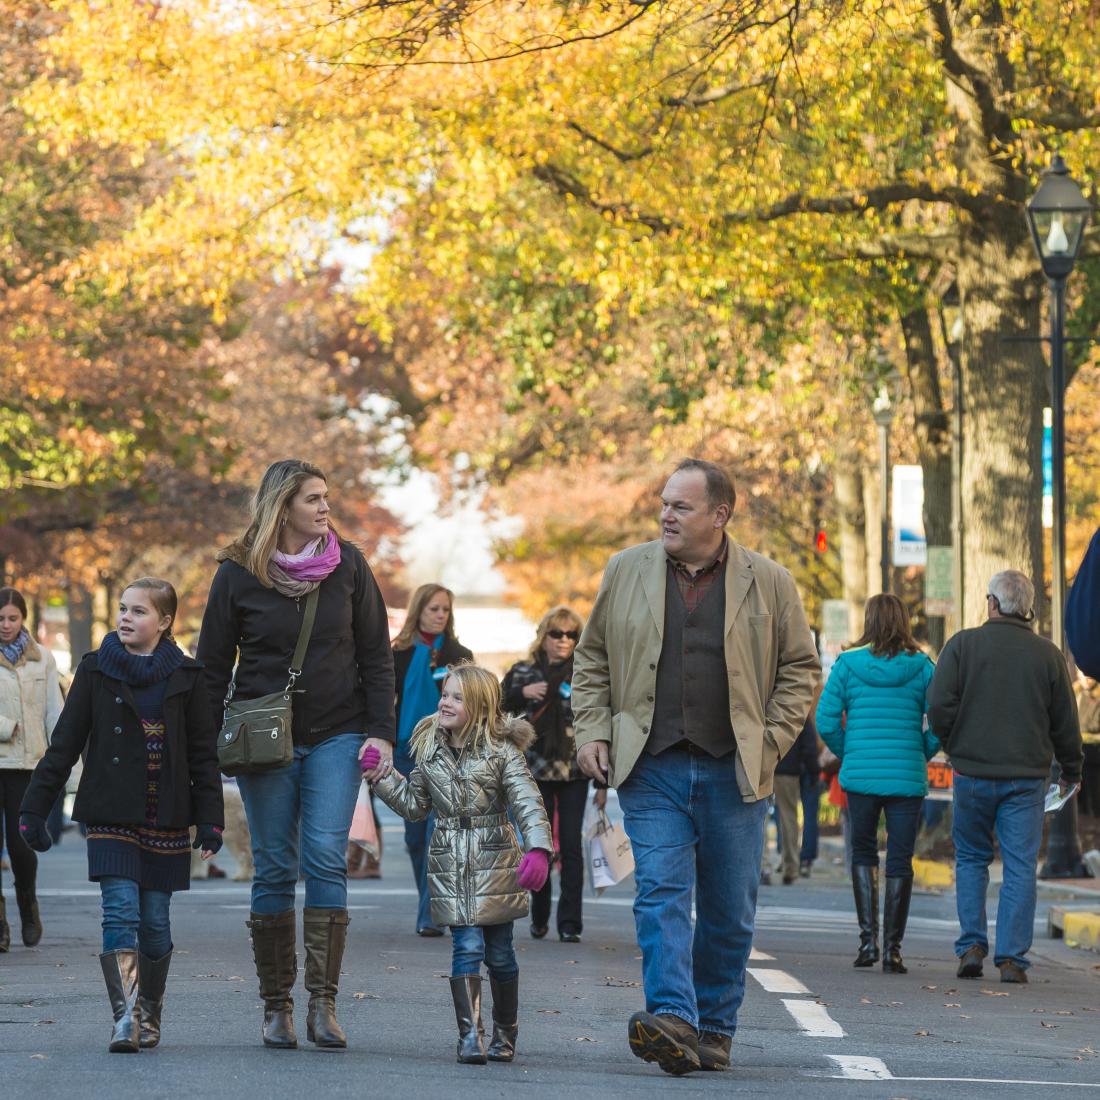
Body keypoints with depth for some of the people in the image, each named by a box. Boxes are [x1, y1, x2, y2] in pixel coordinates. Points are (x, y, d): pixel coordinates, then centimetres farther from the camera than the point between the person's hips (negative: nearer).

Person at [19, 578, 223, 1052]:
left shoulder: (185, 677, 3)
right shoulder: (96, 671, 3)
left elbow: (203, 754, 7)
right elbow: (63, 745, 5)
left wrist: (210, 820, 1)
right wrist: (34, 808, 1)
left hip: (166, 820, 1)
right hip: (111, 818, -1)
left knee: (155, 921, 5)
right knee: (120, 912, -13)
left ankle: (149, 1013, 22)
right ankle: (125, 1018, -19)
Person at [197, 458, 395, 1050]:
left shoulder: (347, 564, 2)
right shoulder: (237, 574, -2)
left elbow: (376, 653, 7)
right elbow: (213, 665, 4)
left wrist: (381, 731, -1)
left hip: (336, 735, 0)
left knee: (326, 860, -10)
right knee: (274, 869, 1)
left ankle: (322, 1004, -10)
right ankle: (276, 1006, 7)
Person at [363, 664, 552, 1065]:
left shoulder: (501, 750, -7)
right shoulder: (430, 750, 7)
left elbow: (527, 802, -15)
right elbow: (414, 804, 17)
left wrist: (538, 848, -28)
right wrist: (381, 775, 7)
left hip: (495, 862, -2)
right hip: (450, 864, 2)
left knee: (499, 952, 8)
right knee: (467, 948, -8)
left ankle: (505, 1034, 23)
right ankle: (470, 1036, -10)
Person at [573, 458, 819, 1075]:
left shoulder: (768, 583, 3)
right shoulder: (627, 572, 8)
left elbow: (801, 667, 9)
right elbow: (592, 658, 16)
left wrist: (770, 741, -1)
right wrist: (593, 731, 5)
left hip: (734, 771, 0)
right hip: (652, 770, 0)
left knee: (730, 912, 6)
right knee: (661, 894, -14)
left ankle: (715, 1029, 18)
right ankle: (673, 1021, -23)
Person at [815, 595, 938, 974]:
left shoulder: (848, 664, -1)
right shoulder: (922, 667, -1)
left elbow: (826, 721, -4)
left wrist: (847, 754, 11)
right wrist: (923, 755, 10)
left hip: (860, 775, 0)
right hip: (908, 778, 0)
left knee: (863, 853, 16)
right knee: (900, 861, 6)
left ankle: (868, 938, 3)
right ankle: (892, 949, 5)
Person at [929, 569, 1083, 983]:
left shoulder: (962, 645, -4)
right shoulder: (1047, 654, 1)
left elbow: (939, 706, -9)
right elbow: (1065, 720, 6)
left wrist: (954, 746, 9)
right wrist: (1071, 767, 21)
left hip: (973, 773, 0)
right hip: (1027, 776, 0)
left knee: (970, 859, 14)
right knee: (1020, 867, 3)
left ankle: (971, 945, 4)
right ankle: (1012, 958, -1)